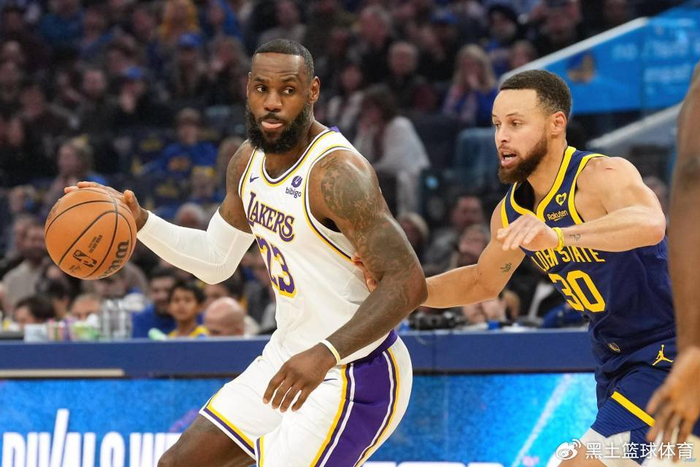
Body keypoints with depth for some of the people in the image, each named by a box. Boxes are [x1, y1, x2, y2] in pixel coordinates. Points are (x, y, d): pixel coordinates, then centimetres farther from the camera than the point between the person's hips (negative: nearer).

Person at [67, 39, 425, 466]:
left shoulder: (336, 173, -25)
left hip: (355, 377, -9)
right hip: (288, 356, 9)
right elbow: (216, 260, 18)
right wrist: (139, 222, 2)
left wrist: (325, 354, -39)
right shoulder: (249, 162, 3)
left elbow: (408, 283, -30)